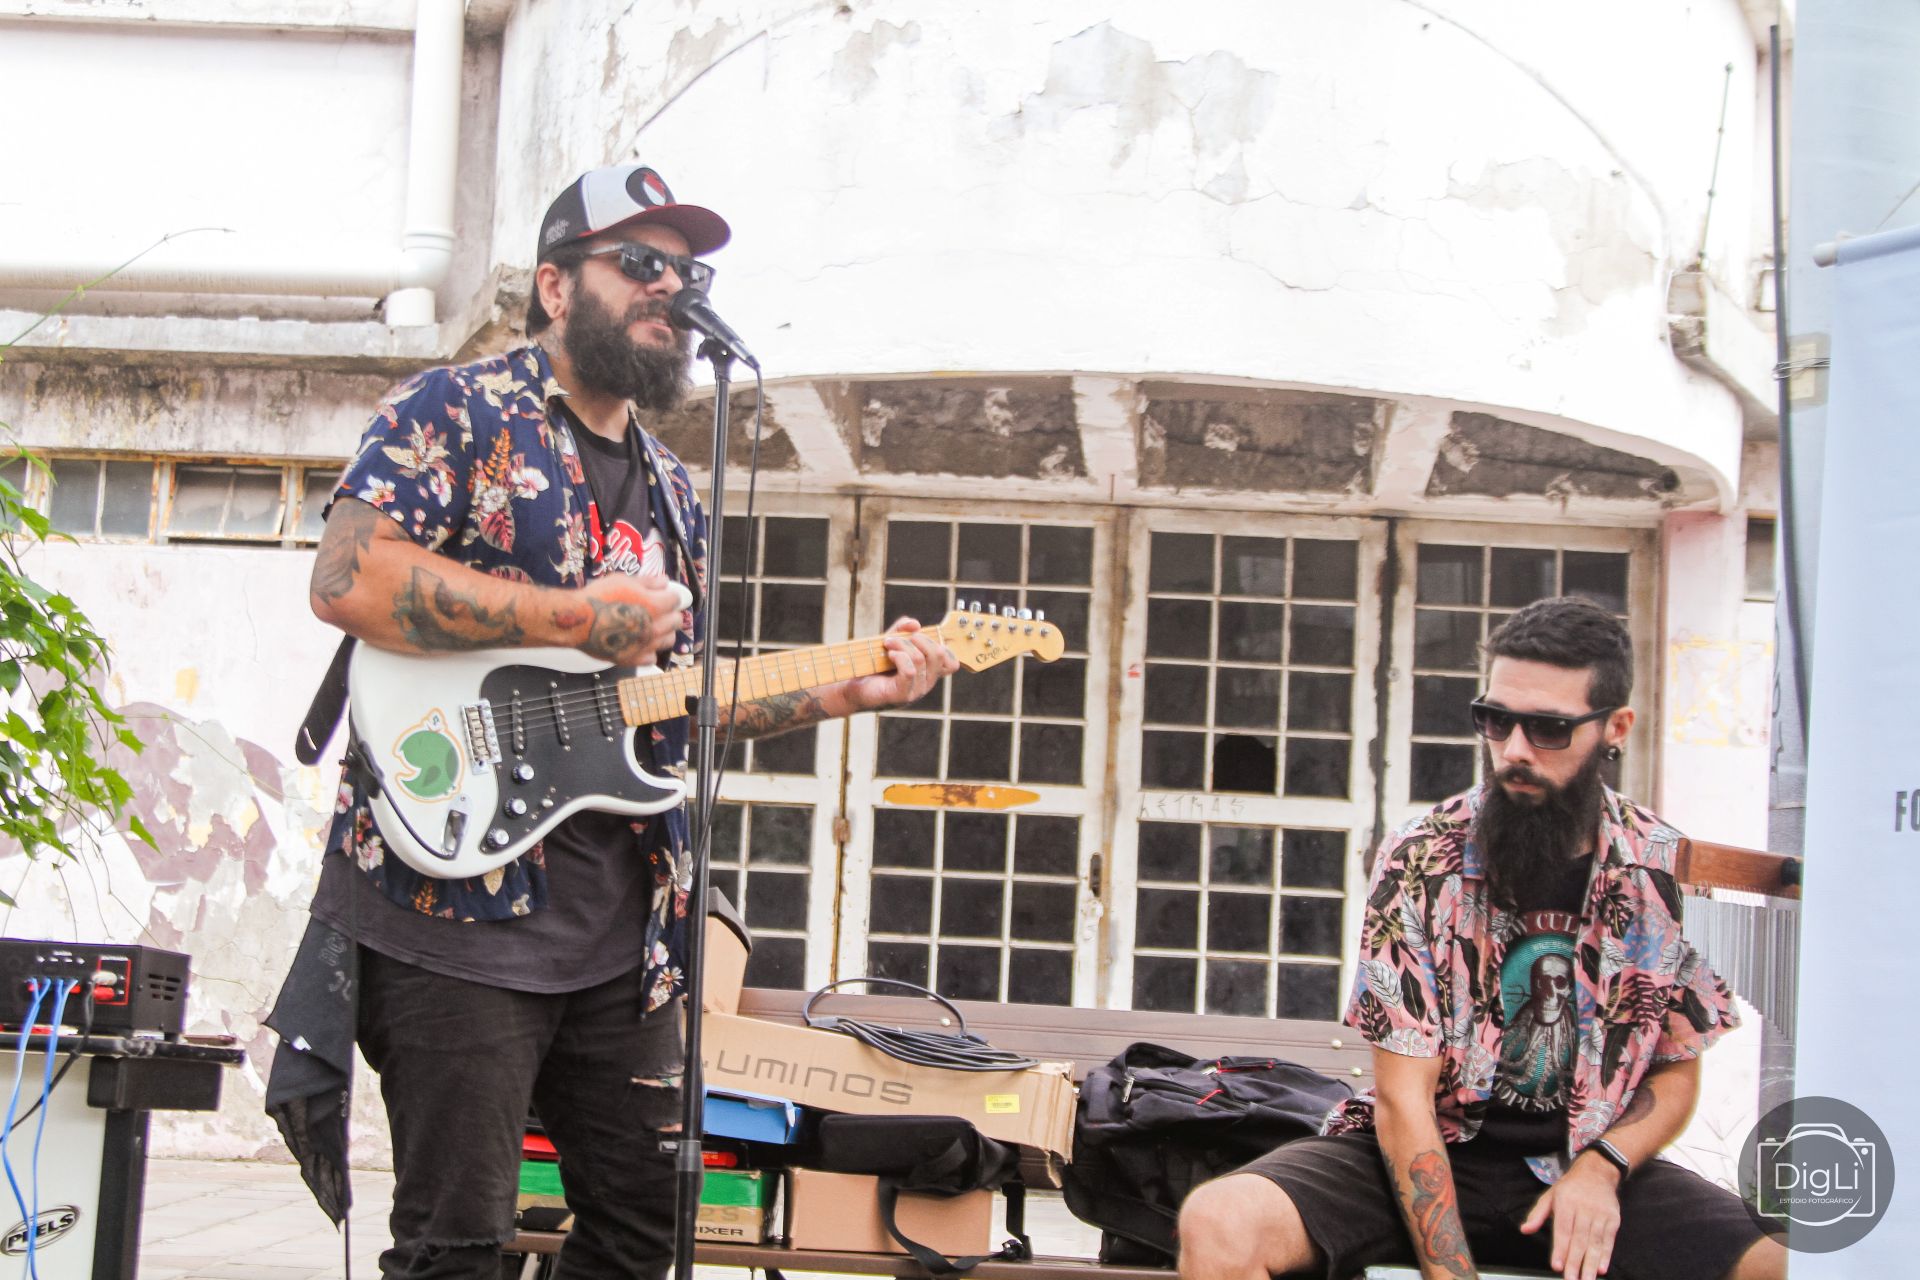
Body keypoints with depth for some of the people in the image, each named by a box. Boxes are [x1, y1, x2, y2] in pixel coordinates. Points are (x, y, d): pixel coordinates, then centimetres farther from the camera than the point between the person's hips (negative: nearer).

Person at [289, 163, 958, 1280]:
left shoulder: (671, 491, 21)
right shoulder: (458, 412, -2)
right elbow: (348, 577, -17)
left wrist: (852, 690, 9)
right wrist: (578, 616, -17)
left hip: (624, 925, 8)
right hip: (455, 900, -7)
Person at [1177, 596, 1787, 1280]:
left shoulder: (1665, 870, -1)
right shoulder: (1421, 863, -9)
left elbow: (1675, 1075, 9)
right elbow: (1403, 1099, -11)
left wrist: (1601, 1167, -12)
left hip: (1584, 1162, 2)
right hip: (1431, 1152, -1)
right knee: (1219, 1225, -28)